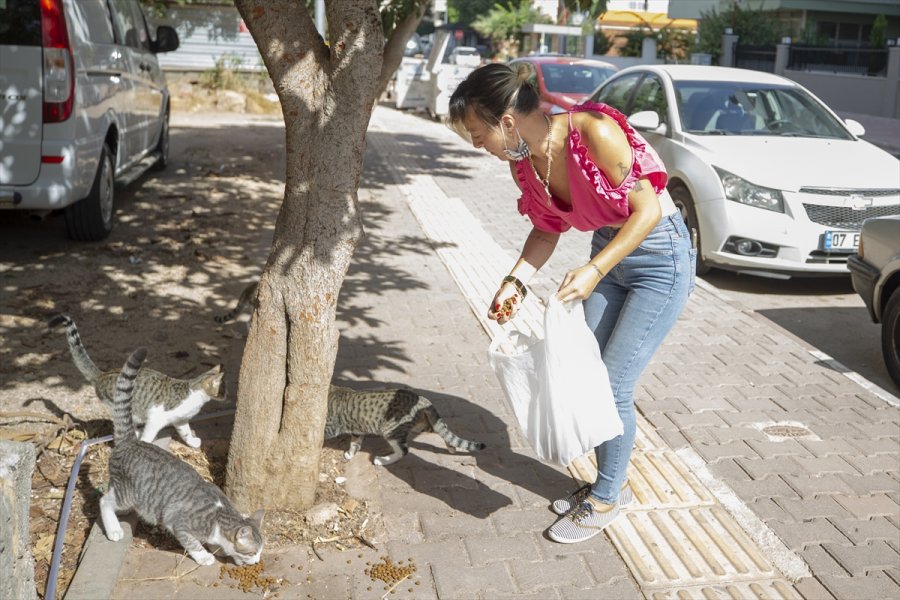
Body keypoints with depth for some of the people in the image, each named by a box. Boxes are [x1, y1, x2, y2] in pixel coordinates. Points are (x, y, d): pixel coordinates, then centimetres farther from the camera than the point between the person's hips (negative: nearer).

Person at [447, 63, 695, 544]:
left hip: (660, 257, -7)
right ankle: (610, 482, 32)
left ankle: (604, 500, 18)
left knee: (614, 386, -3)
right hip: (608, 254, 7)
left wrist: (594, 270, -30)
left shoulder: (595, 132, -29)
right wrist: (516, 282, -7)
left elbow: (648, 210, -23)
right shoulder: (523, 163, -7)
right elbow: (547, 230, 6)